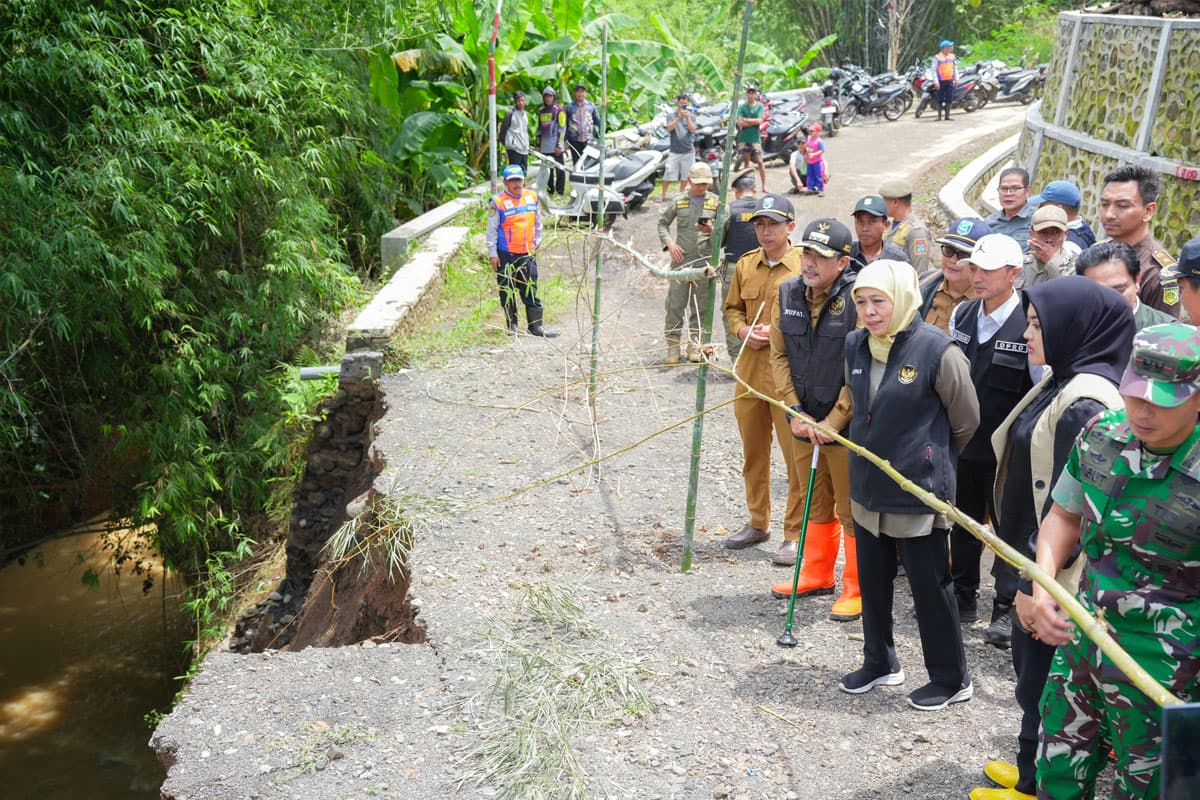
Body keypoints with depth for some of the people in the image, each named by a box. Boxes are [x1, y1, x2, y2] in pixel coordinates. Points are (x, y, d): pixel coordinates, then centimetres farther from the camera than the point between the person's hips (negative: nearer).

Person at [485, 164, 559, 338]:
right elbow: (492, 229, -5)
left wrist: (537, 241, 19)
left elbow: (538, 222, 18)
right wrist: (492, 253, -6)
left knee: (530, 291, 5)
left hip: (527, 253, 4)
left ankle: (536, 326, 10)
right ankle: (512, 325, 18)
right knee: (508, 291, 6)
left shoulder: (532, 197, 5)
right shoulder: (498, 202, -9)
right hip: (506, 254, -4)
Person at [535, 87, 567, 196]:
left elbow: (562, 128, -8)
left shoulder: (559, 110, -3)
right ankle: (550, 190, 15)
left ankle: (560, 190, 2)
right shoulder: (541, 111, 16)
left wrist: (559, 145, -14)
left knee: (559, 169, -3)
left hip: (555, 146, -6)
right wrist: (538, 145, 16)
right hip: (545, 147, 6)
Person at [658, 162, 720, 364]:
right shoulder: (678, 200, 5)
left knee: (700, 305, 5)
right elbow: (662, 223, 13)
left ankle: (695, 345, 14)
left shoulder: (716, 202, 5)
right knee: (675, 303, -1)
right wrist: (669, 243, -3)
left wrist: (711, 230, -14)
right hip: (681, 258, 0)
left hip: (705, 260, 0)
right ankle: (673, 345, 7)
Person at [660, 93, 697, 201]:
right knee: (668, 174, -5)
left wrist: (687, 117, -16)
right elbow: (669, 128, -10)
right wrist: (679, 117, -18)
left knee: (685, 174, 9)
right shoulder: (672, 115, 3)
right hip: (674, 150, -2)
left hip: (688, 150, 2)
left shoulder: (691, 116, 7)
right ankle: (663, 195, 1)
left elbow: (692, 130, -5)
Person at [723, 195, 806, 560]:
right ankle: (758, 523, 31)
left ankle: (796, 534, 10)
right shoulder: (745, 265, 9)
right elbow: (732, 308, 18)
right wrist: (743, 330, -2)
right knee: (753, 452, 16)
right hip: (750, 370, 6)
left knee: (797, 456, -2)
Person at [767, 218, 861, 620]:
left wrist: (833, 422, -15)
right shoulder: (789, 293, 2)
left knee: (851, 508, 4)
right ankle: (816, 574, 37)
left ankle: (858, 589, 19)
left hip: (846, 425, -6)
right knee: (816, 504, 21)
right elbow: (779, 356, 6)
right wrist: (795, 413, -2)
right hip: (804, 422, 6)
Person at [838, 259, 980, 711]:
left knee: (929, 586, 5)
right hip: (867, 488, 6)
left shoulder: (936, 349, -17)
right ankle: (879, 663, 36)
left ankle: (952, 679, 23)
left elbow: (966, 419, -5)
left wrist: (933, 459, 8)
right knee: (872, 580, 17)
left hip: (919, 491, -6)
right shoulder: (855, 346, 1)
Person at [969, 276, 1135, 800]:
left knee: (1041, 679, 6)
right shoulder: (1060, 385, 8)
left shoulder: (1084, 404, -23)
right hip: (1032, 561, 9)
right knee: (1031, 671, 21)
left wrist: (1038, 582, -21)